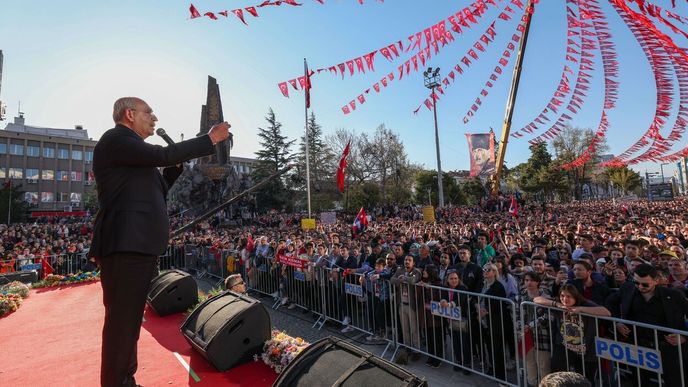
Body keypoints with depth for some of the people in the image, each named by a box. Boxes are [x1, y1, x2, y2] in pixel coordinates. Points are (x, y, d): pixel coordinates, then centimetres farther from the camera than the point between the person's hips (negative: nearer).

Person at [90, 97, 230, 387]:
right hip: (126, 246, -10)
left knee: (129, 320, 17)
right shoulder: (116, 138, -4)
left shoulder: (129, 147, 25)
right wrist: (210, 140, -10)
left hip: (137, 245, 10)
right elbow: (162, 155, -18)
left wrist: (176, 164, 14)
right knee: (121, 322, -4)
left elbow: (155, 191, 23)